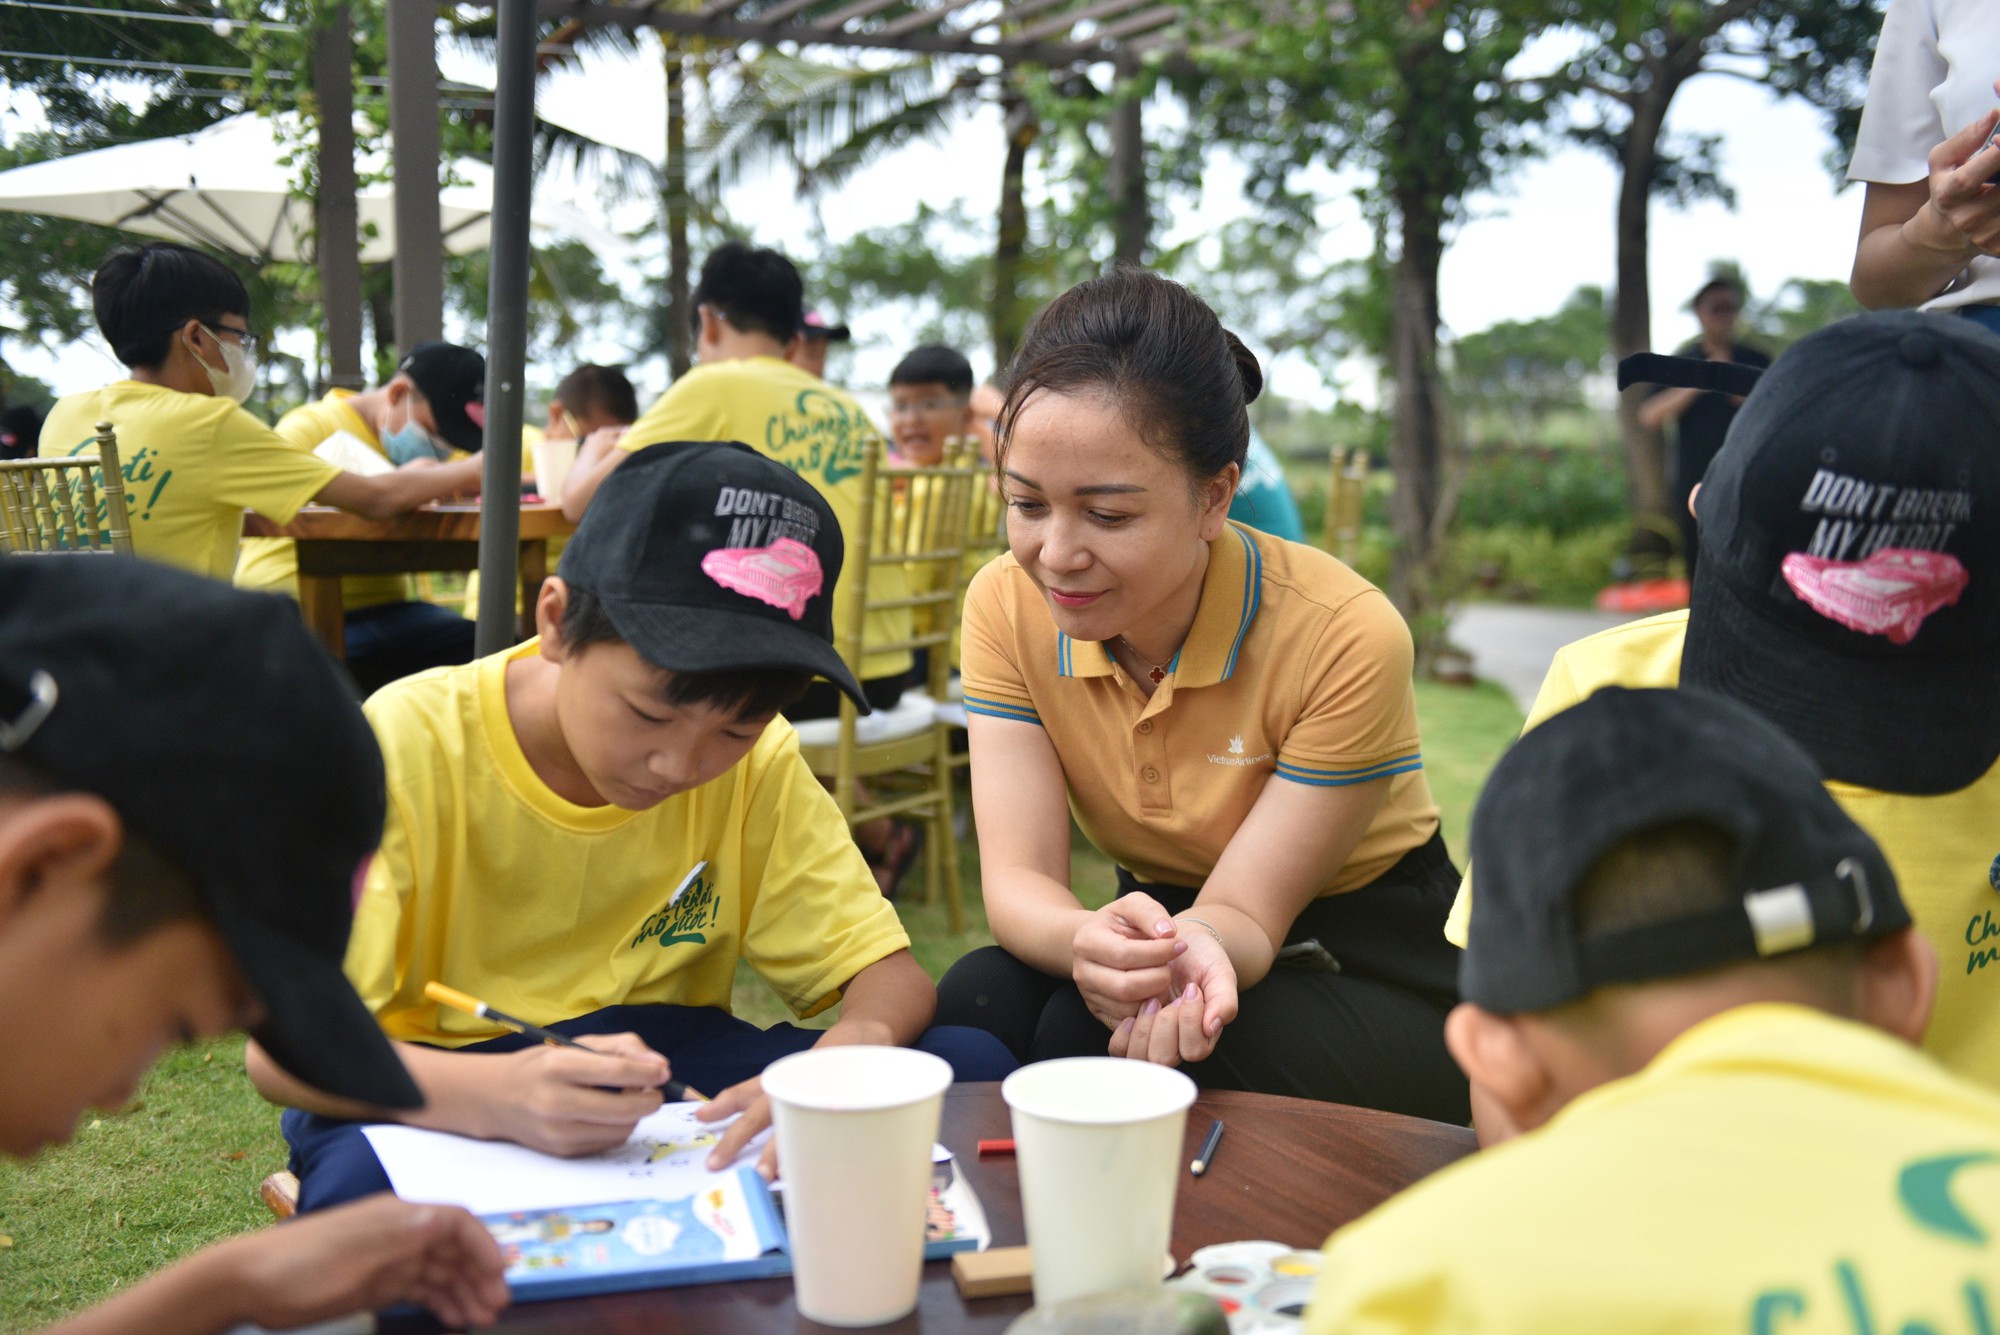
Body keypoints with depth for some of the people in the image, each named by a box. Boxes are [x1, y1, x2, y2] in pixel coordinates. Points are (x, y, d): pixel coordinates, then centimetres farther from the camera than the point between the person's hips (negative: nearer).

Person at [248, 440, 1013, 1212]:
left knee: (970, 1066, -17)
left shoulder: (758, 763, -4)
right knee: (365, 1182, -40)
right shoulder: (410, 745, -16)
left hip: (664, 1084, 5)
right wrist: (494, 1095, -42)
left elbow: (891, 974, -5)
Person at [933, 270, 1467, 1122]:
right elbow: (1017, 877, -18)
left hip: (1381, 978, -3)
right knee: (976, 1002, -28)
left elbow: (1245, 912, -20)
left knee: (1094, 1039, -31)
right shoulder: (1007, 605, -12)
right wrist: (1094, 940, -43)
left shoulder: (1345, 637, -25)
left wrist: (1196, 948, -45)